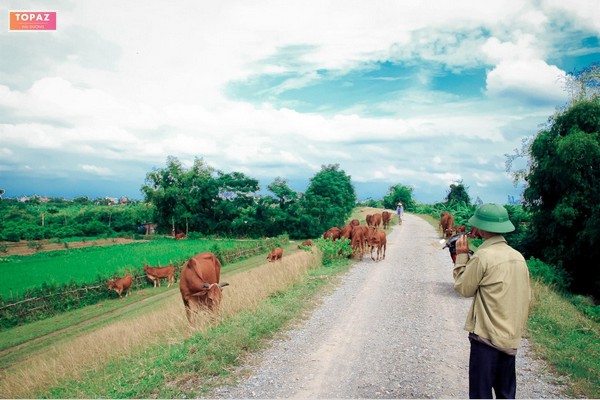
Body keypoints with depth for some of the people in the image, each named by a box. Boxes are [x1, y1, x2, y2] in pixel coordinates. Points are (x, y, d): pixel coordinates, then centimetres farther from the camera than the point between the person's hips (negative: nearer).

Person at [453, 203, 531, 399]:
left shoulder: (482, 256, -18)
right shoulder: (518, 256, 4)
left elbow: (463, 288, -6)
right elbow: (526, 296, 10)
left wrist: (462, 256, 2)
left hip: (487, 337, -7)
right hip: (511, 337, 7)